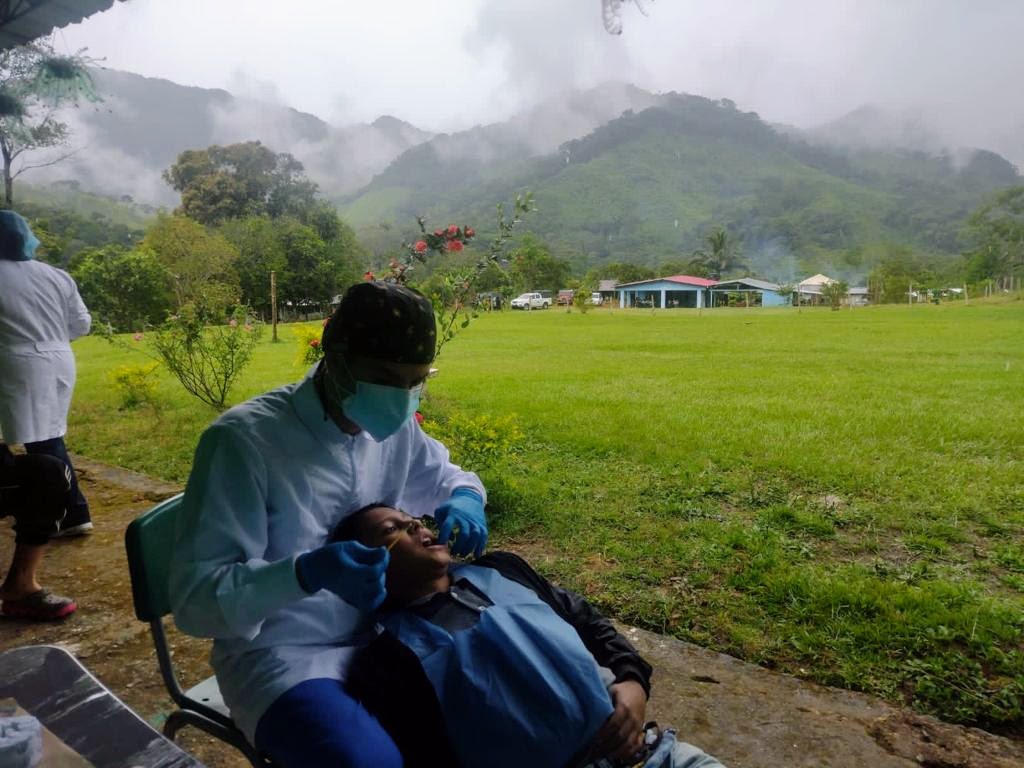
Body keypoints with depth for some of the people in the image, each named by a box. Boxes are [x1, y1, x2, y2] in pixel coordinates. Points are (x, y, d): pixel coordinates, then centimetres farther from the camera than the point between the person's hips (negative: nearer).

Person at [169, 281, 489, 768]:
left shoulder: (395, 428, -3)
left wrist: (465, 501, -9)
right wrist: (307, 573, -36)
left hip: (379, 633, 6)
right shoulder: (244, 439, -21)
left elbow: (448, 477, 16)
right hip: (280, 655, -5)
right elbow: (195, 599, -18)